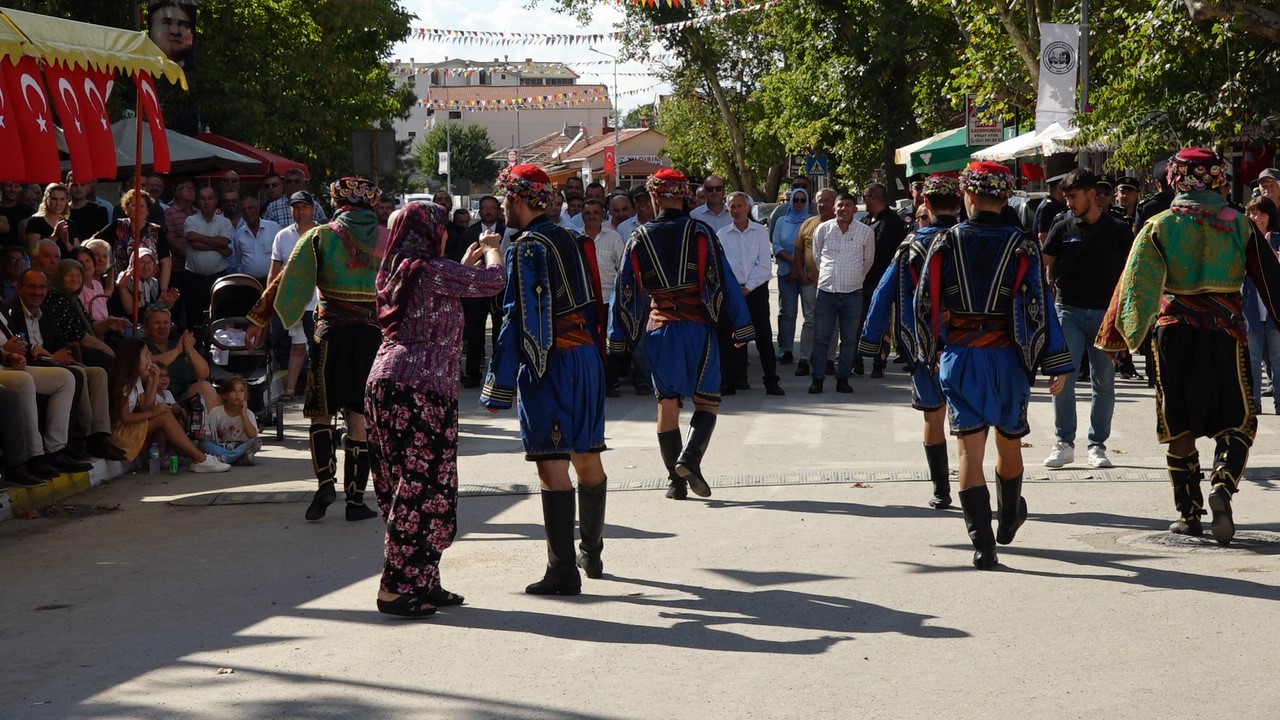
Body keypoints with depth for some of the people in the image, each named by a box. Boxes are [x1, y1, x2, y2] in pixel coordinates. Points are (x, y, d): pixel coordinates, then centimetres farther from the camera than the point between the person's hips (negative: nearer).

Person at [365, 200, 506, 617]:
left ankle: (422, 582, 16)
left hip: (384, 384, 9)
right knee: (422, 488, -6)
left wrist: (468, 260, 34)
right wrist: (491, 251, 13)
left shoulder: (395, 272, 16)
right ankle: (396, 588, -7)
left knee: (404, 485, 11)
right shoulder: (432, 271, -9)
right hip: (421, 388, -9)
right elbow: (494, 281, -7)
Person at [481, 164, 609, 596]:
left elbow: (518, 321, -17)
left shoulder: (527, 249, -12)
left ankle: (563, 571, -9)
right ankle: (592, 553, 29)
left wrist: (498, 388, -15)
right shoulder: (572, 241, 13)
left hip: (549, 365, -9)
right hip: (588, 357, 9)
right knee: (587, 459, 17)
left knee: (552, 467, -8)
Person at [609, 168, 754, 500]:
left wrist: (618, 339, 12)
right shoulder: (701, 233, -3)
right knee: (707, 400, 3)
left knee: (667, 403, 9)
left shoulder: (639, 239, 3)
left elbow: (627, 292, 6)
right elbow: (723, 281, -6)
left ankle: (676, 480, 7)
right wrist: (738, 328, -2)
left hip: (658, 330, 2)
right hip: (698, 327, -2)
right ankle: (690, 457, -20)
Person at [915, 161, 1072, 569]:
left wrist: (931, 353, 18)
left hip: (958, 357, 0)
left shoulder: (946, 245, -2)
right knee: (1009, 442, 19)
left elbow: (925, 305, 3)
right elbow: (1038, 307, -7)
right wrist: (1056, 366, -4)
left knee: (970, 449, -2)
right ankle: (1009, 521, 40)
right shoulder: (1022, 247, -4)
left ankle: (982, 543, -10)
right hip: (1009, 358, 1)